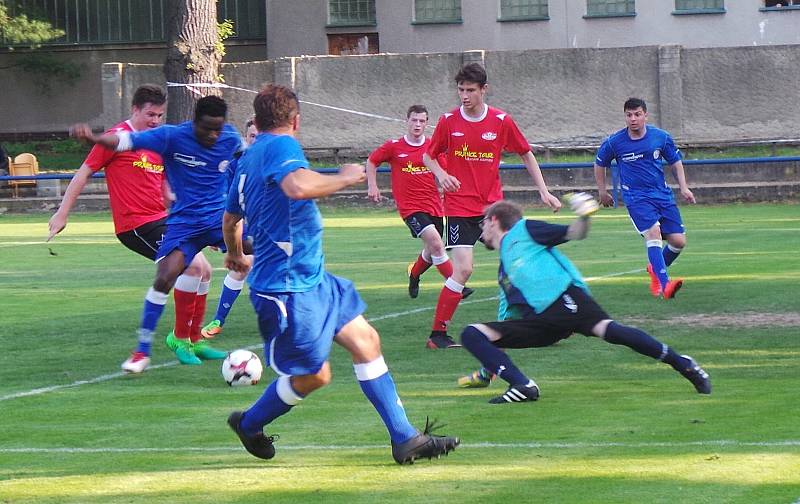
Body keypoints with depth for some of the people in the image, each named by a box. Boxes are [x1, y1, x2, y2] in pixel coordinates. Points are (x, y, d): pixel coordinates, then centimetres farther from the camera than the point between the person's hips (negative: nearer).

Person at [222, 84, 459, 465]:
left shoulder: (250, 157, 14)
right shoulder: (281, 146, -16)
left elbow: (230, 218, 29)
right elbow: (298, 186, -39)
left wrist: (236, 256, 50)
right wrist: (344, 178, -21)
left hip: (311, 277, 10)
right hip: (288, 287, -10)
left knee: (366, 340, 6)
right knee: (312, 376, 1)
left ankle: (405, 438, 6)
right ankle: (249, 424, 25)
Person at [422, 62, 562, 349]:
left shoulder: (501, 121, -1)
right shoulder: (448, 121, -3)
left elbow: (525, 154, 11)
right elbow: (428, 156, 9)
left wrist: (544, 191, 5)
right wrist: (441, 174, -13)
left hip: (493, 204, 3)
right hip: (460, 206, -3)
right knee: (463, 269, -15)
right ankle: (437, 334, -7)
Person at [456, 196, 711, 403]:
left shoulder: (523, 230, 17)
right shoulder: (503, 271, 33)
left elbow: (574, 234, 10)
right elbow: (508, 322, 34)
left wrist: (584, 217, -13)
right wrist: (488, 368, 33)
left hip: (563, 298, -6)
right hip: (536, 320, 7)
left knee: (608, 330, -30)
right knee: (472, 335, -6)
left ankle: (684, 365, -19)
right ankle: (523, 386, -22)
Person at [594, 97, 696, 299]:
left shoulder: (661, 137, 0)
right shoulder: (614, 142, -6)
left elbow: (675, 162, 14)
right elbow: (600, 164, 13)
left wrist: (683, 188, 4)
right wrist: (602, 192, 17)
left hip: (663, 195, 4)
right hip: (636, 197, -4)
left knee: (678, 241, -2)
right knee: (653, 232, -27)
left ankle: (655, 270, 29)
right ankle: (664, 285, -36)